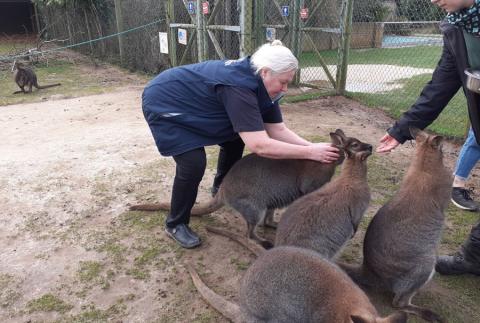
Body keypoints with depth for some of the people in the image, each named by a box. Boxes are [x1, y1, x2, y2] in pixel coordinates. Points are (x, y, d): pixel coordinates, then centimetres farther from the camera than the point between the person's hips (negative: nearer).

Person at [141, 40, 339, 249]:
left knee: (235, 138, 9)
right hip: (165, 105, -9)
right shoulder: (239, 87, -37)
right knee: (193, 163, -20)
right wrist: (310, 153, -38)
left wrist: (312, 146, -21)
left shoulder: (261, 84, -11)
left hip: (194, 106, 9)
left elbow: (278, 130, -9)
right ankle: (175, 224, 2)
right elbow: (259, 145, -43)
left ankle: (221, 187, 34)